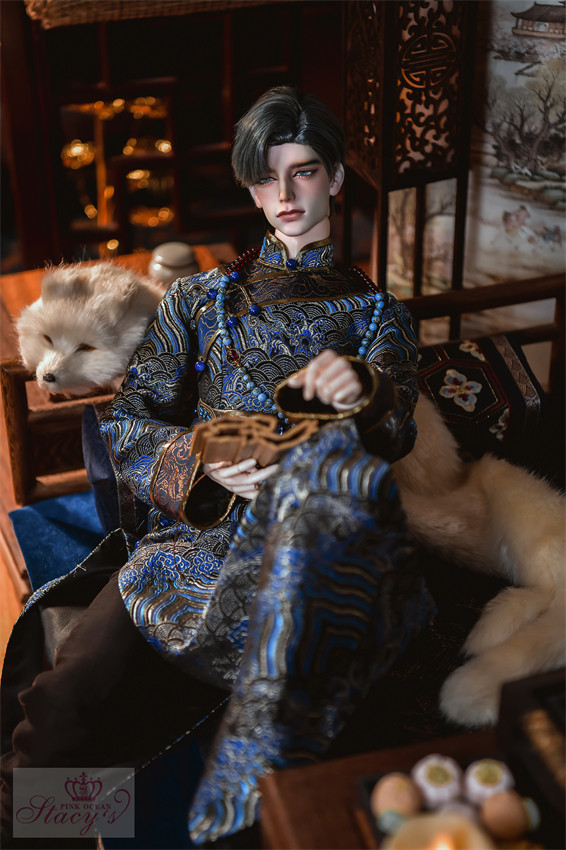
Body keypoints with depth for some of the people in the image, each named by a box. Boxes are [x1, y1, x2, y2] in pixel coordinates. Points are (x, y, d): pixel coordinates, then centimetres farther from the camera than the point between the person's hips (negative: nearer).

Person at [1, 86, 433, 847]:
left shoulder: (376, 313, 27)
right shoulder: (199, 300, 28)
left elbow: (397, 428, 7)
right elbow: (125, 427, 17)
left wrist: (363, 393, -20)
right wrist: (199, 462, -7)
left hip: (322, 558, 0)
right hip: (195, 540, 1)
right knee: (62, 714, -33)